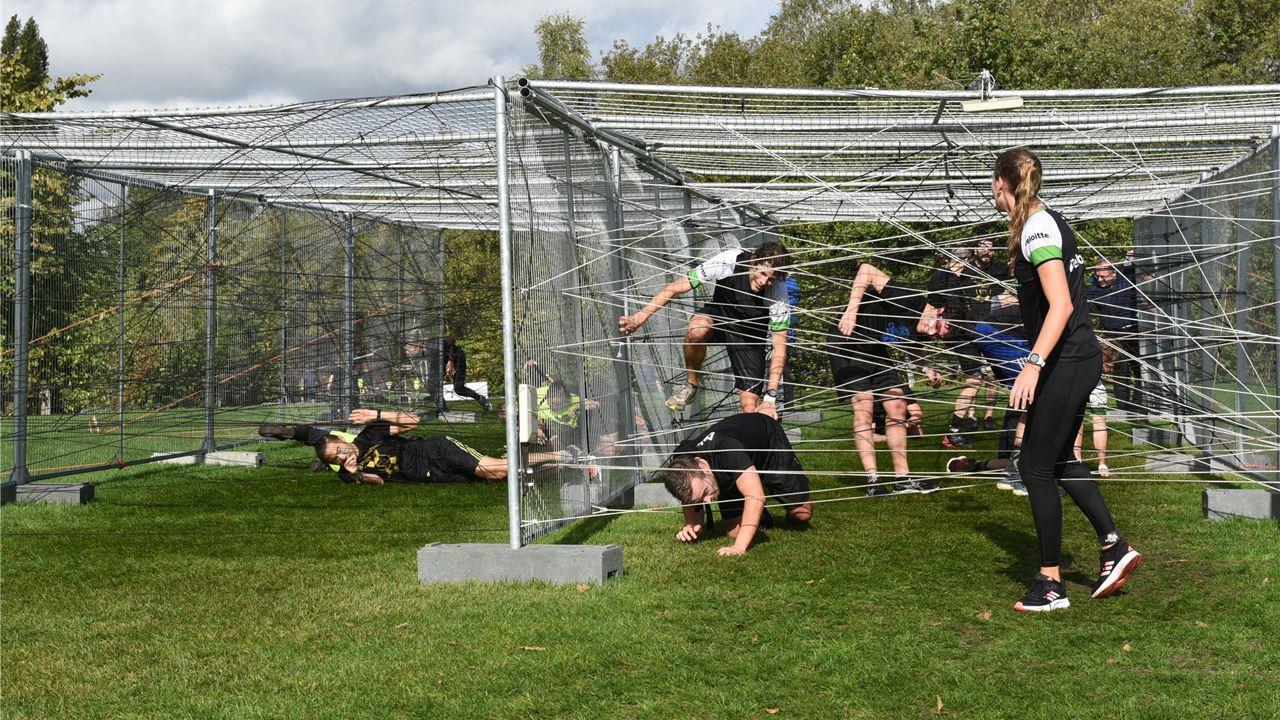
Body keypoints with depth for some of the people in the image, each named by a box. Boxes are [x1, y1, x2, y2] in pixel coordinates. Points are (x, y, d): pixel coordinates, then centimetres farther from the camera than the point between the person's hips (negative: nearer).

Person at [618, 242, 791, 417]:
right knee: (698, 329, -38)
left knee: (751, 411, -16)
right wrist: (640, 317, -33)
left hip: (750, 337, 0)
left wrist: (770, 398, -29)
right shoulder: (728, 261, -30)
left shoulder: (779, 291, -29)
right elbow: (676, 288, -24)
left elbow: (779, 345, -22)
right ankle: (690, 385, -13)